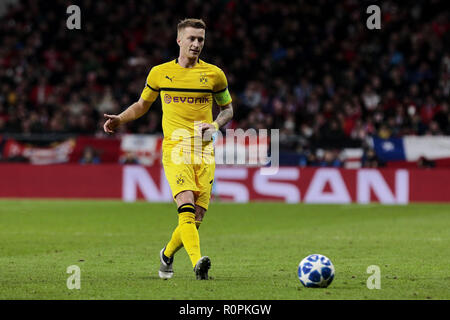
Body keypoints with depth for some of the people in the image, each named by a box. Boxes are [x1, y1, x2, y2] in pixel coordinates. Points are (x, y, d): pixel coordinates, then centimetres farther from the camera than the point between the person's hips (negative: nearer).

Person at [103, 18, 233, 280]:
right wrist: (120, 119, 8)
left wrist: (215, 125, -2)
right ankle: (198, 262, -37)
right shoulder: (160, 73, 8)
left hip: (204, 151, 1)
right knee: (186, 204, -24)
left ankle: (168, 254, 27)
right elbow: (143, 104, 24)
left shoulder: (214, 74, 7)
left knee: (197, 216, -2)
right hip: (175, 149, -1)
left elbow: (228, 109, 18)